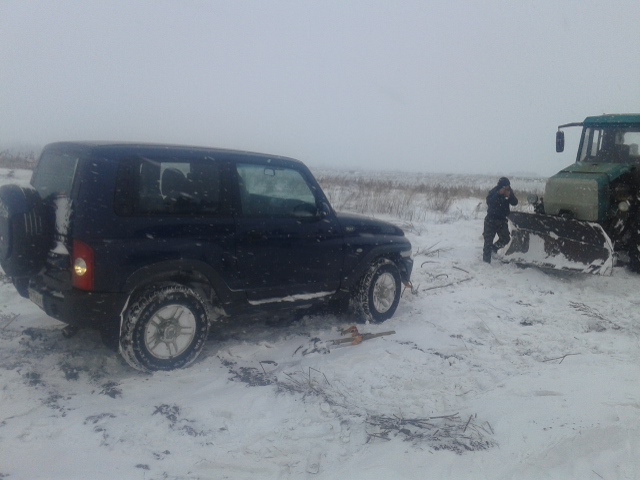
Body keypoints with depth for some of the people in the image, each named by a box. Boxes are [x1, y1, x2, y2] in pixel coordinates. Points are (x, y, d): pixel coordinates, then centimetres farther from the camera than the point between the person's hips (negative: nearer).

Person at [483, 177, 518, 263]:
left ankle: (494, 248, 24)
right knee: (488, 240, -4)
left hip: (502, 219, 4)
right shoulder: (494, 191, -12)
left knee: (506, 238, -3)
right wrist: (499, 194, -35)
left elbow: (515, 203, -7)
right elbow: (489, 201, -28)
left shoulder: (509, 191, 0)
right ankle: (486, 261, 1)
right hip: (491, 219, -4)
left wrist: (510, 196, -25)